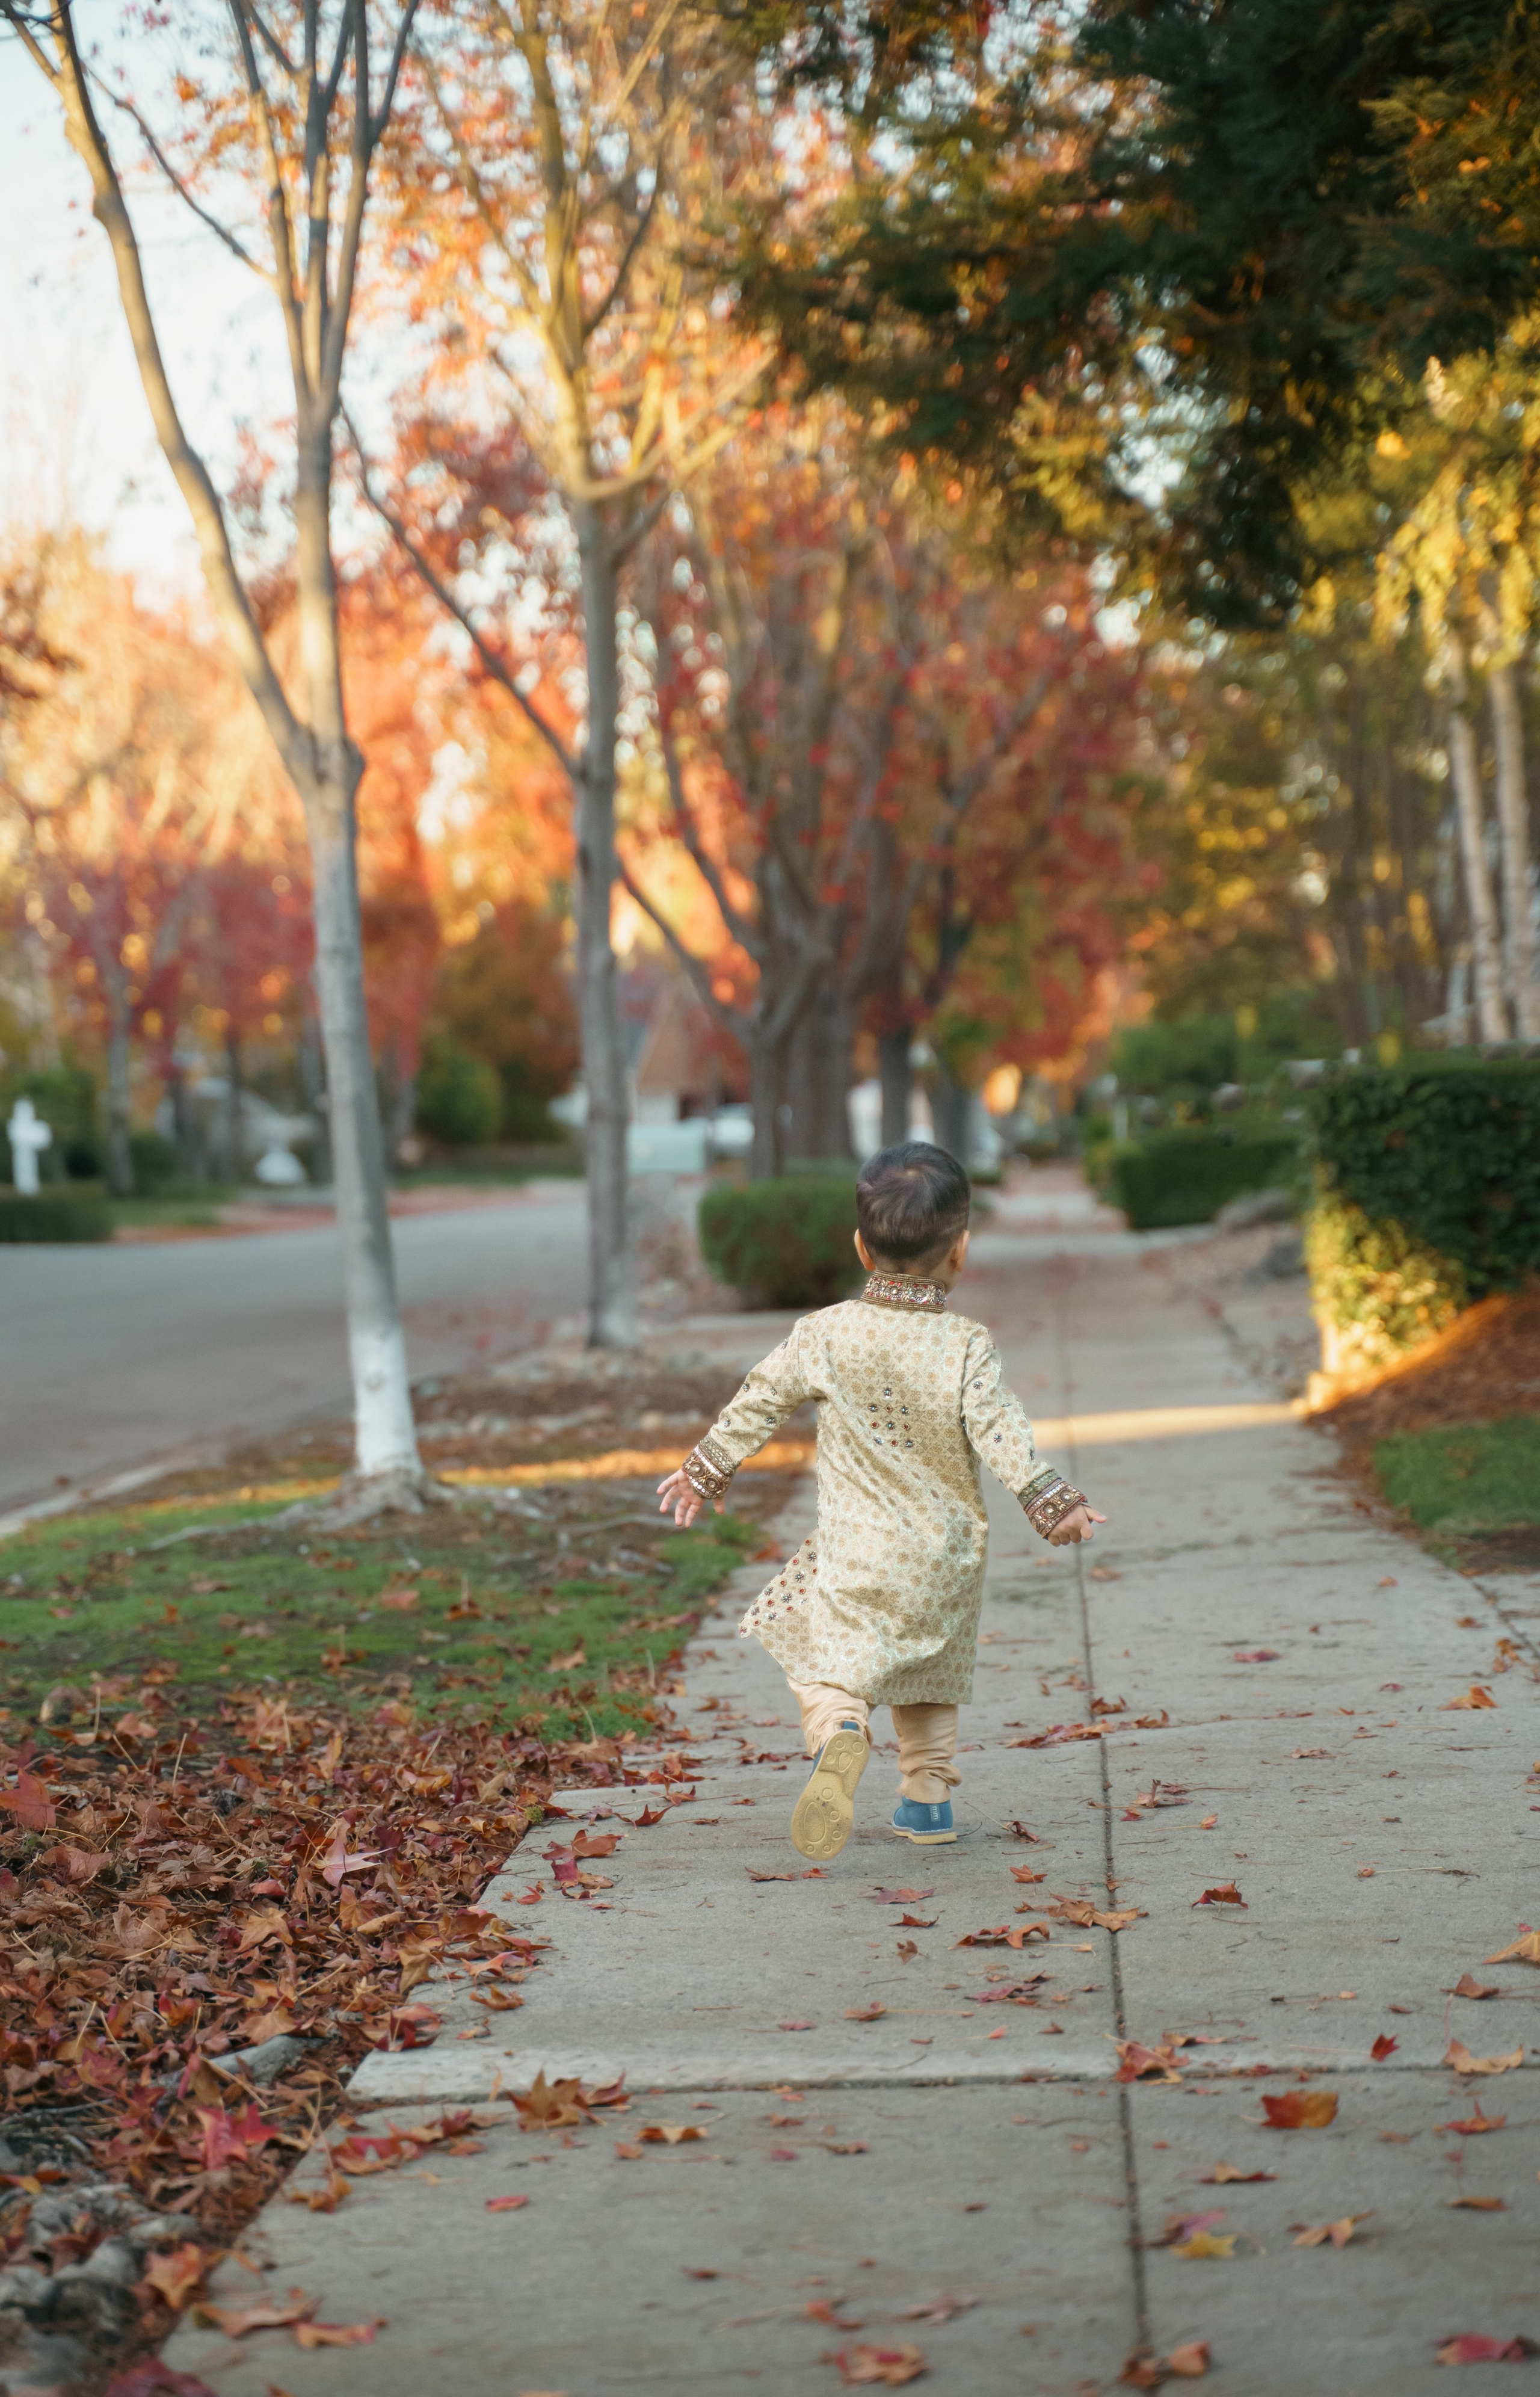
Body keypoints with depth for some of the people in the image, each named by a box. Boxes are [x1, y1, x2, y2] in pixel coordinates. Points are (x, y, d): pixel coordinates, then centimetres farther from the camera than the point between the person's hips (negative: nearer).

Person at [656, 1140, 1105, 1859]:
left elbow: (757, 1404, 3)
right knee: (929, 1672, 22)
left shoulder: (824, 1334, -5)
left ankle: (840, 1729, -30)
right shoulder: (966, 1346, -10)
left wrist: (705, 1470, 15)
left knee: (825, 1664, 1)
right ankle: (927, 1798, 23)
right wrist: (1055, 1502, -9)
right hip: (945, 1557, 2)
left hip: (856, 1552, -2)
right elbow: (999, 1433, -16)